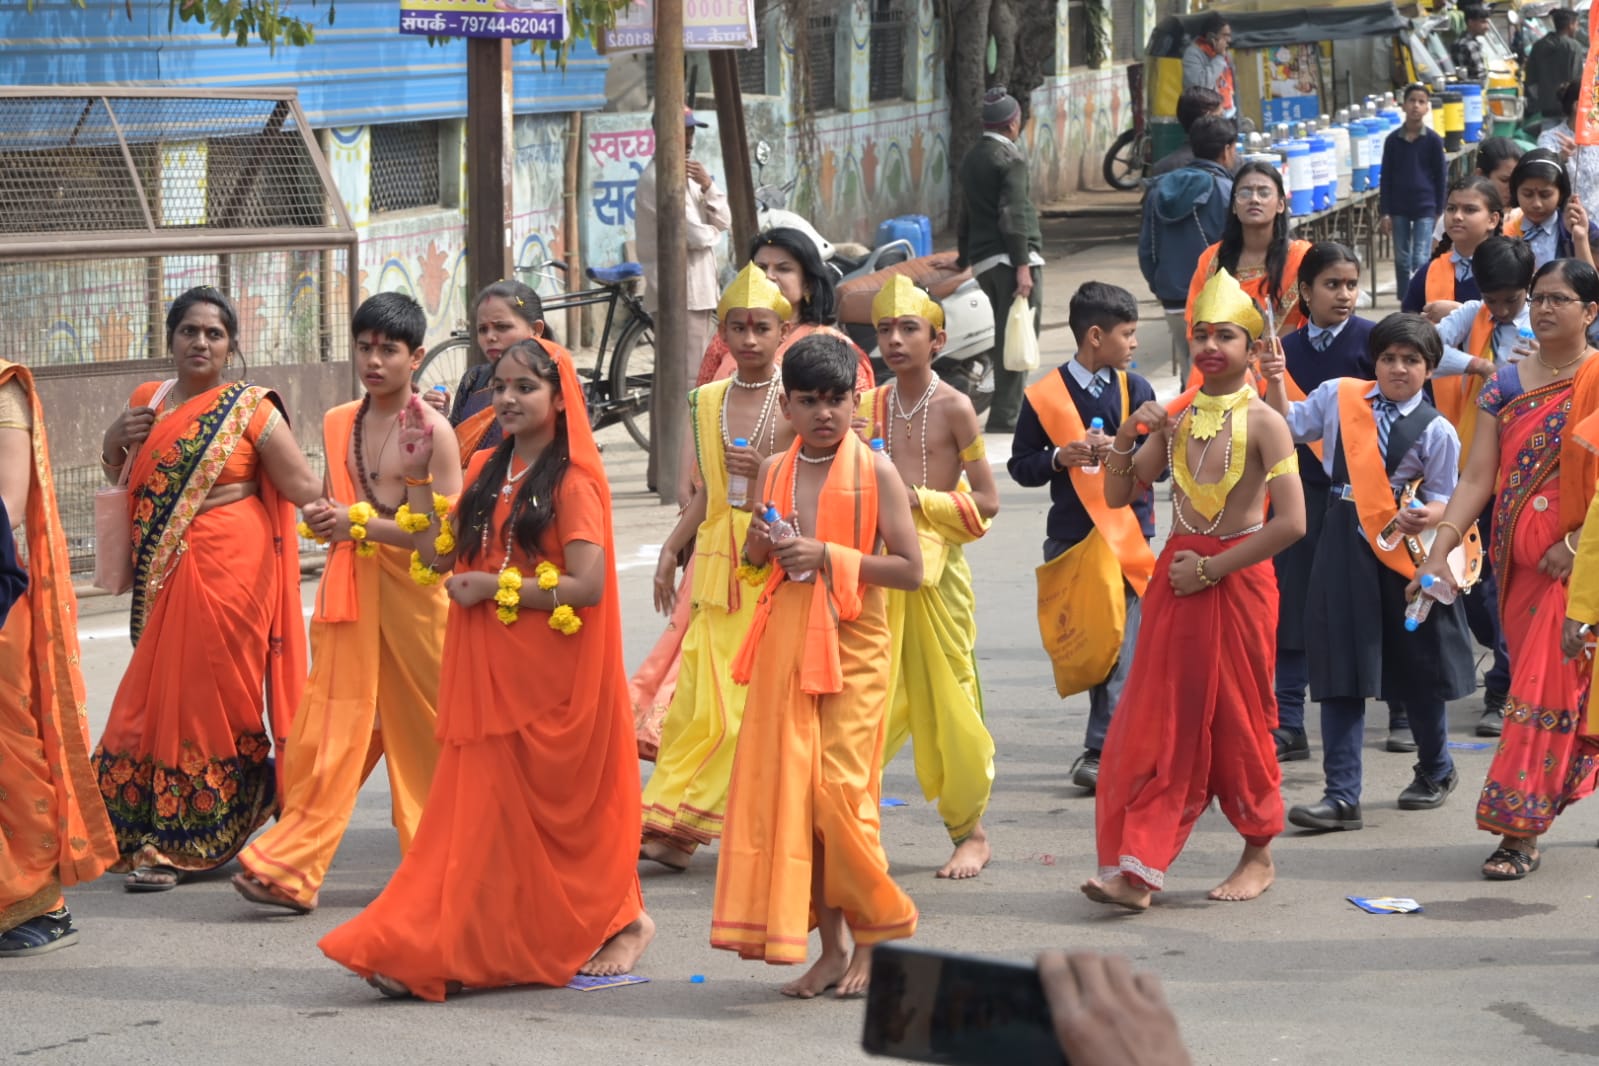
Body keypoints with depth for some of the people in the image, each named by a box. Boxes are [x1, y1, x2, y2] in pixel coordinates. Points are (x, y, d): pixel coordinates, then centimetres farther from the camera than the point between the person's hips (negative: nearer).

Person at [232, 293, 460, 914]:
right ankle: (291, 867, -6)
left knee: (420, 727, 5)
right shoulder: (338, 425, 11)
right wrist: (321, 521, 0)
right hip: (348, 589, 4)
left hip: (413, 590, -4)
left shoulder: (432, 430, -7)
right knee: (332, 728, -2)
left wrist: (361, 524, -15)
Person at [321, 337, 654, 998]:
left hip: (550, 677, -6)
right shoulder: (485, 472, 12)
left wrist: (492, 586, -14)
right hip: (485, 672, 6)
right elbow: (437, 558, 10)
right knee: (484, 810, 4)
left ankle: (624, 921, 16)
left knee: (554, 806, 1)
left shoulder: (572, 482, -9)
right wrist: (418, 475, 3)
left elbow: (588, 586, -18)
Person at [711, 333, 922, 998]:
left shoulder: (873, 470, -4)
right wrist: (759, 546, -2)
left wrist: (829, 556, -17)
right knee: (786, 788, 1)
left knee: (839, 789, -10)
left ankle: (873, 940, 6)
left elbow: (909, 569, -9)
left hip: (852, 646, -5)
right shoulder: (775, 471, 10)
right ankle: (830, 945, 9)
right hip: (786, 644, 5)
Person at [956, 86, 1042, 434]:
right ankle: (1005, 415, -14)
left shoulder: (971, 159, 17)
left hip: (982, 261, 9)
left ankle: (1004, 414, 19)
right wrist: (1023, 266, -19)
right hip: (1013, 256, -9)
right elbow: (1014, 215, -16)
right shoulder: (1009, 158, -9)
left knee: (1005, 338, 16)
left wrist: (965, 258, 28)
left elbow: (967, 215, 23)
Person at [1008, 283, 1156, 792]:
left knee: (1122, 648, -9)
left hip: (1129, 534, 0)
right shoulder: (1044, 396, 1)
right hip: (1071, 536, 0)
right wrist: (1058, 459, -14)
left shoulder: (1135, 390, 7)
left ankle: (1101, 753, -10)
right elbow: (1020, 465, 4)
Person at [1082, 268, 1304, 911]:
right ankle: (1137, 866, -2)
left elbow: (1290, 522, -18)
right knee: (1159, 720, 0)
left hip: (1238, 577, -5)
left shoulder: (1262, 422, -10)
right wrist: (1126, 438, -6)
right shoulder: (1176, 419, 7)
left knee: (1237, 719, 5)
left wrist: (1211, 569, -15)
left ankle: (1258, 854, 22)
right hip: (1178, 577, 5)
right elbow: (1118, 495, 12)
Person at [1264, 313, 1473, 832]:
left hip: (1404, 551, -2)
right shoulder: (1339, 397, 3)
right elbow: (1287, 426, 9)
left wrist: (1427, 517, -22)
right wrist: (1275, 384, -6)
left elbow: (1441, 498, -1)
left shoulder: (1435, 431, -4)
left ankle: (1435, 771, 36)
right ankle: (1341, 796, -1)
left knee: (1416, 670, 11)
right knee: (1341, 672, -2)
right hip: (1345, 548, 2)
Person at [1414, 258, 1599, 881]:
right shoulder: (1507, 385, 8)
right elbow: (1477, 478, 4)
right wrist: (1440, 550, -6)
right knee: (1539, 682, 11)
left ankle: (1521, 832, -8)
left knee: (1548, 686, -8)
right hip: (1517, 559, 5)